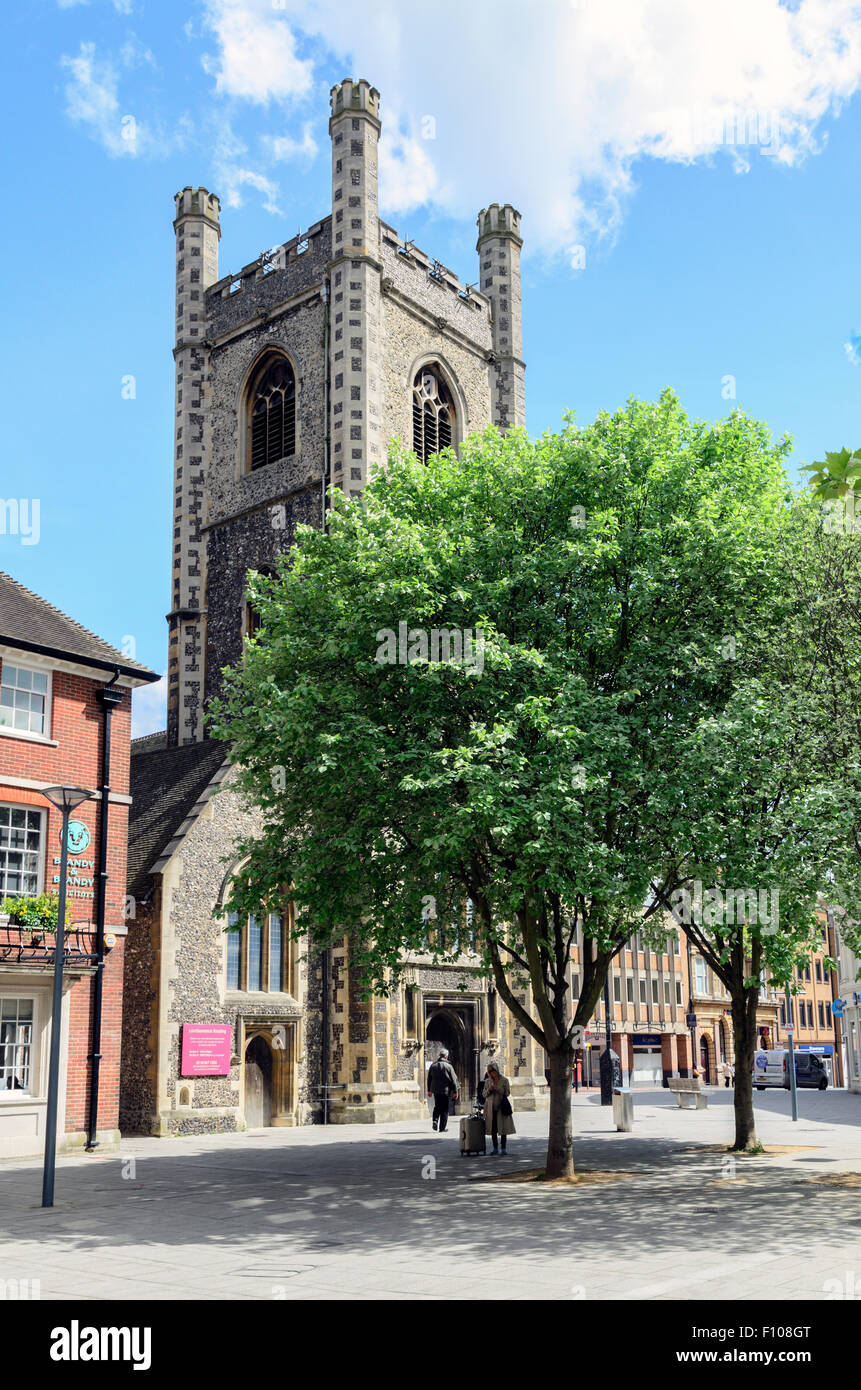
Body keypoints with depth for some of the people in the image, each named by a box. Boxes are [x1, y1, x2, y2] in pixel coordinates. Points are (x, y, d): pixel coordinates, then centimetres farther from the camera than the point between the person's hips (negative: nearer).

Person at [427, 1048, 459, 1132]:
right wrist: (455, 1092, -2)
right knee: (444, 1109, 5)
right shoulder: (448, 1066, -9)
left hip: (435, 1090, 4)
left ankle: (435, 1120, -3)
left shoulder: (433, 1065, 4)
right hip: (445, 1091, -3)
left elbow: (429, 1079, 11)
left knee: (437, 1106, 20)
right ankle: (442, 1128, 3)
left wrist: (429, 1090, 19)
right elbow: (453, 1080, -8)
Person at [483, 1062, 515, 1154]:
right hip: (491, 1107, 3)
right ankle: (495, 1148, 11)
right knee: (493, 1128, 3)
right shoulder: (488, 1081, 9)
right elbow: (484, 1094, 9)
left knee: (503, 1128, -2)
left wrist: (497, 1088, -15)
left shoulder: (504, 1080, 0)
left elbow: (507, 1093, -5)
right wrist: (489, 1090, -11)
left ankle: (503, 1148, 4)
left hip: (501, 1107, -3)